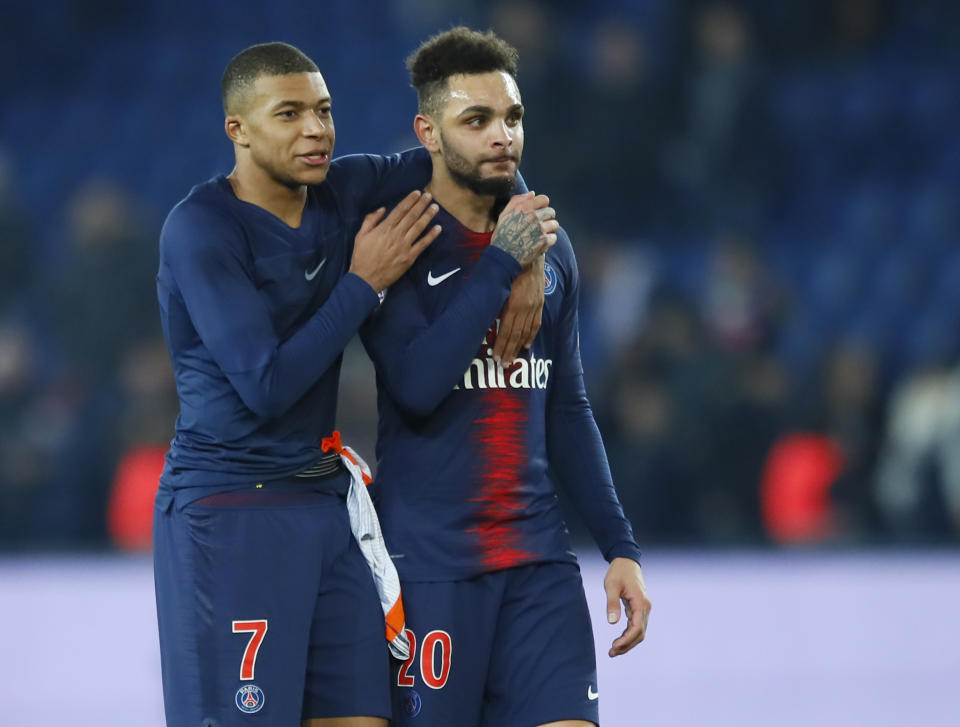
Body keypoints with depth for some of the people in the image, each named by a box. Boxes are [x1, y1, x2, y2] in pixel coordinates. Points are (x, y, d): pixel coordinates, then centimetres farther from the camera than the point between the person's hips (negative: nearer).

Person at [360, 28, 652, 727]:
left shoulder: (551, 247, 12)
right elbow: (417, 385, -20)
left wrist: (621, 546, 13)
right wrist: (503, 259, -16)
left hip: (540, 560, 5)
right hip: (429, 561, -5)